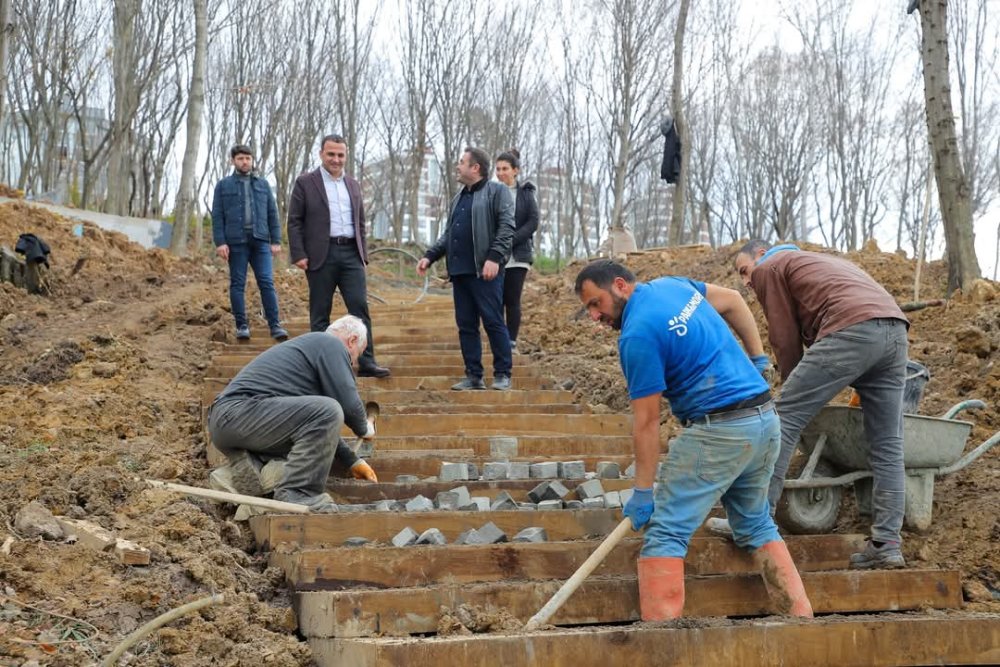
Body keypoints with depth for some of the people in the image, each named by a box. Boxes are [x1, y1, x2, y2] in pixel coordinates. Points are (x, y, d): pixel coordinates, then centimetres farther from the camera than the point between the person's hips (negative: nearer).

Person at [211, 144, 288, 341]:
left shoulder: (263, 184, 14)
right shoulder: (223, 185, 8)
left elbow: (272, 214, 12)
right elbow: (217, 216, 3)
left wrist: (276, 241, 4)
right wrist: (220, 242, -7)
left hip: (261, 241, 1)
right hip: (236, 242, -1)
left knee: (267, 282, -6)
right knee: (237, 284, 3)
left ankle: (275, 325, -5)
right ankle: (242, 325, 9)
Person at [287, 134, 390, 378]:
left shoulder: (353, 185, 17)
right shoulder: (305, 183, 2)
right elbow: (294, 221, -1)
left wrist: (363, 254, 13)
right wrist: (299, 255, -9)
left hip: (351, 253, 4)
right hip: (321, 255, -4)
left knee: (360, 307, -4)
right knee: (320, 312, 2)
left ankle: (367, 362, -3)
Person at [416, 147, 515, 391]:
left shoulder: (496, 191, -1)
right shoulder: (458, 198, 22)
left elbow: (506, 227, -10)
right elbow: (448, 235, 24)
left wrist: (495, 257, -20)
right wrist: (430, 256, 12)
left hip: (485, 271, -7)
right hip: (459, 271, 8)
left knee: (493, 322, -5)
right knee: (466, 325, 7)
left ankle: (503, 374, 2)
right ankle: (474, 376, 12)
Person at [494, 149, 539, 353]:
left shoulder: (526, 193, 4)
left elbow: (533, 222, -3)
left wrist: (511, 240, -12)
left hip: (518, 255, -2)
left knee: (513, 300, -3)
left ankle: (512, 342, 4)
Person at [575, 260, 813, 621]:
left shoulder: (638, 335, -14)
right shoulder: (671, 284, 11)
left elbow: (647, 421, -12)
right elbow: (733, 300, 27)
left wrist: (642, 492, -5)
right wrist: (758, 358, 30)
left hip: (719, 431, -9)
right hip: (766, 419, 9)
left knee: (666, 532, -5)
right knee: (756, 524, 22)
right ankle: (801, 615, 21)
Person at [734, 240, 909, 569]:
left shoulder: (770, 268, 16)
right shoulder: (820, 261, 39)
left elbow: (785, 339, 9)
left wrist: (793, 388, 20)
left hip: (852, 330, -8)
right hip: (895, 329, 8)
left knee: (785, 417, -2)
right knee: (887, 445, 10)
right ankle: (887, 544, 9)